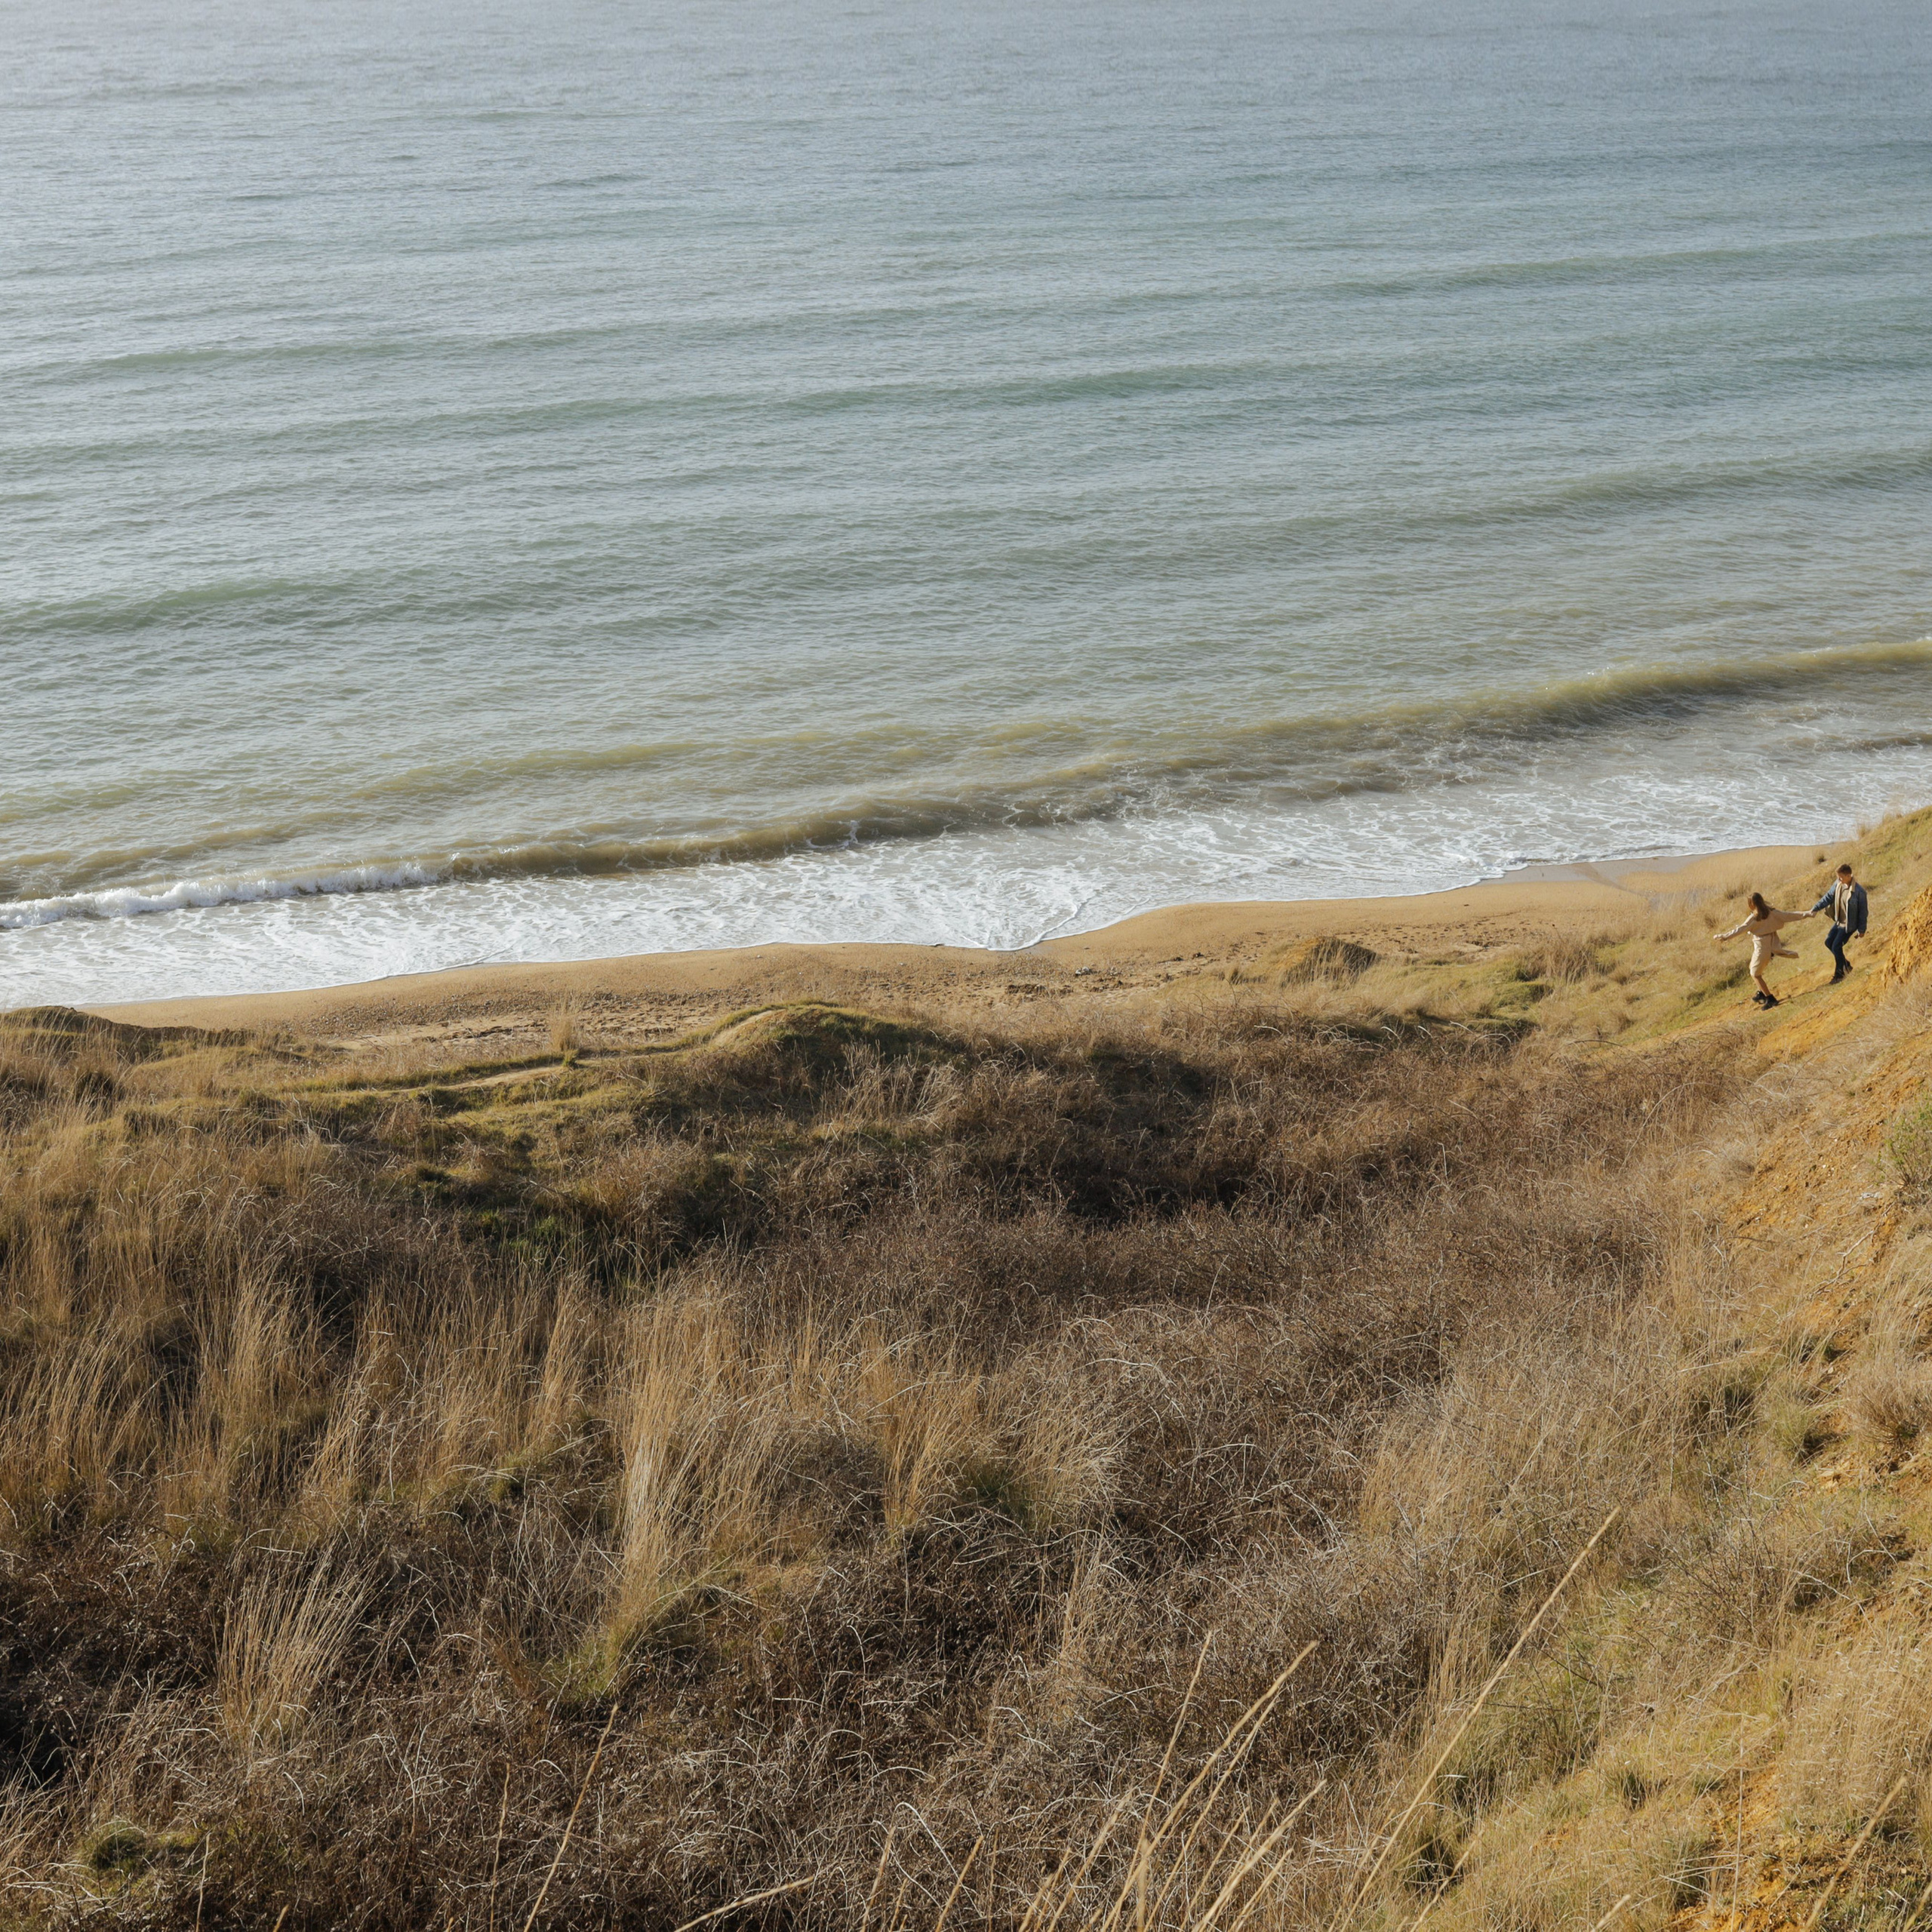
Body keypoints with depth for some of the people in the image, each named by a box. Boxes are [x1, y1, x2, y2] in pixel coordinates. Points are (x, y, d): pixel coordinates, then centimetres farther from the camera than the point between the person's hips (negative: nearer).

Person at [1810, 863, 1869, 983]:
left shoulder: (1858, 891, -24)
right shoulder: (1838, 885, -5)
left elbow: (1863, 911, -17)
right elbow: (1828, 898, 3)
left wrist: (1862, 930, -12)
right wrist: (1815, 909, -8)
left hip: (1849, 924, -8)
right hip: (1839, 922, 8)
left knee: (1836, 946, -9)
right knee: (1828, 942, 11)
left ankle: (1840, 973, 11)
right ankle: (1845, 964, 29)